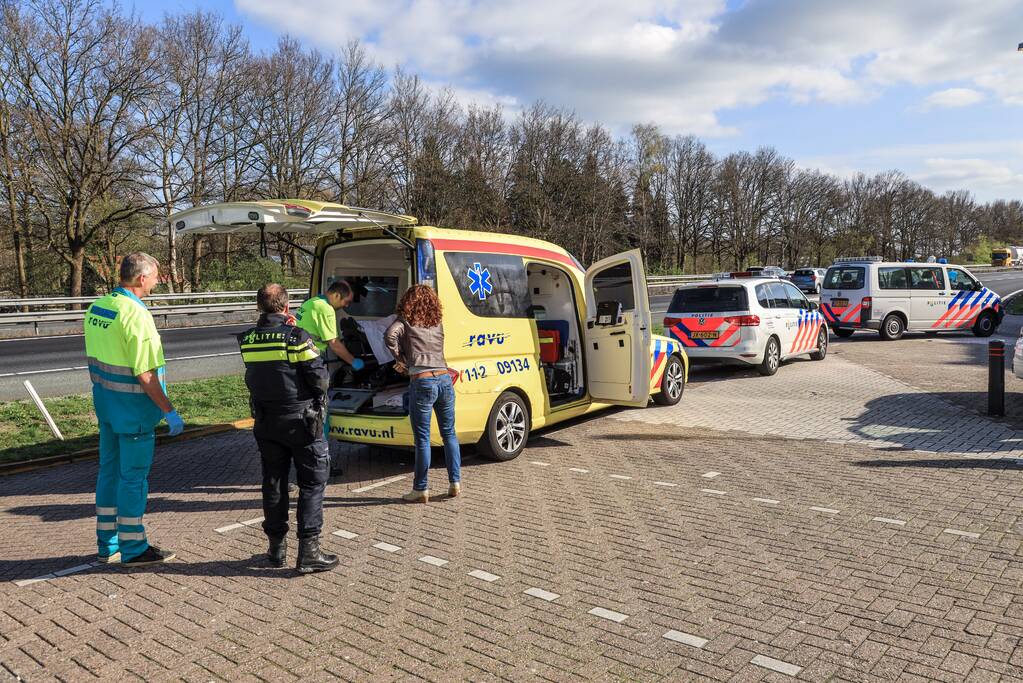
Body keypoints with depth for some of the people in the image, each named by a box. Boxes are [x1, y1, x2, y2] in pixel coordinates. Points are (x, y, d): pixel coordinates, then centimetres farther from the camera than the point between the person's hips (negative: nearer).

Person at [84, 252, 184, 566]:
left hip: (105, 402, 9)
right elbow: (144, 374, -22)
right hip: (134, 409, -9)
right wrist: (169, 412, -16)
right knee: (133, 476, 2)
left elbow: (95, 362, 14)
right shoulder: (136, 315, -21)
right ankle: (133, 548, 13)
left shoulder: (97, 308, 6)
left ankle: (107, 543, 29)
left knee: (109, 469, 17)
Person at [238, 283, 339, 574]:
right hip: (300, 419, -5)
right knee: (312, 482, 4)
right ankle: (308, 550, 2)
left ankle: (277, 546, 25)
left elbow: (253, 379, 9)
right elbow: (320, 379, -16)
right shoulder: (297, 337, -17)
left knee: (273, 482, 16)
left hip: (265, 422, 5)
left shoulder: (247, 341, -1)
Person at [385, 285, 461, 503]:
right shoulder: (437, 323, 17)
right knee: (449, 434, 15)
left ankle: (421, 489, 10)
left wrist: (400, 360, -2)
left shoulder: (405, 321, 3)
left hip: (421, 383, -4)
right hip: (444, 380, 4)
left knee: (422, 438, 2)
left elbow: (389, 336, -15)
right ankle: (455, 483, 19)